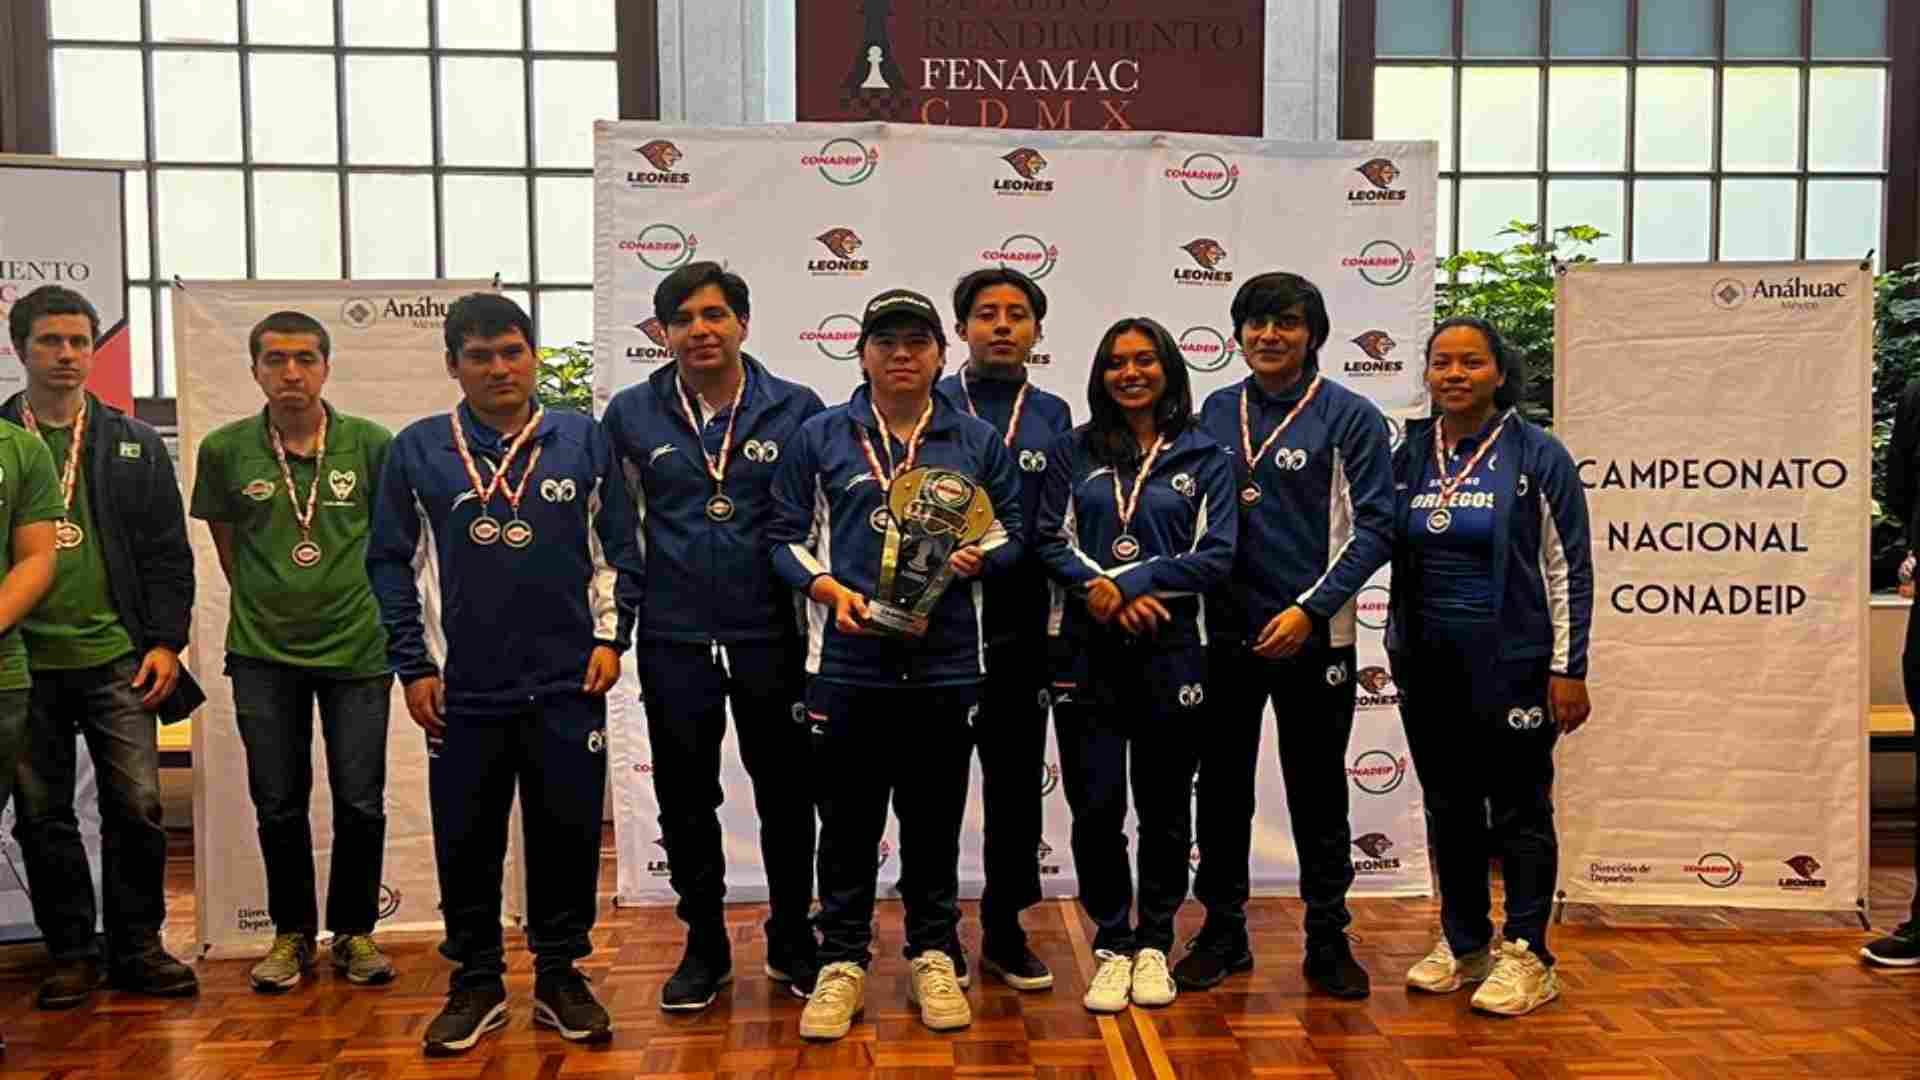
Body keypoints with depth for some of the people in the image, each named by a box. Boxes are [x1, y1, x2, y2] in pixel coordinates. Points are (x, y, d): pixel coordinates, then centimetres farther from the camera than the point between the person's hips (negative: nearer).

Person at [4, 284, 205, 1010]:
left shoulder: (134, 446, 8)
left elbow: (167, 554, 6)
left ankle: (136, 948, 14)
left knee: (136, 809, 1)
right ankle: (70, 952, 21)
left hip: (117, 658, 0)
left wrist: (165, 642, -2)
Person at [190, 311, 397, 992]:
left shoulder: (372, 444, -5)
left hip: (357, 649, -1)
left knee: (361, 802, 4)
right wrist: (262, 603, 11)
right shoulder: (225, 449, -2)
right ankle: (292, 932, 27)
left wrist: (374, 609, 8)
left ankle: (353, 931, 23)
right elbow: (225, 543, 13)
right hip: (263, 653, 1)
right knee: (278, 803, 10)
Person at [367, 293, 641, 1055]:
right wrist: (412, 665, 1)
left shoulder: (584, 440, 3)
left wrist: (611, 636, -2)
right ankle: (475, 984, 24)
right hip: (463, 690, 0)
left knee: (569, 836, 7)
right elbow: (389, 562, 5)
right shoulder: (417, 450, 3)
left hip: (569, 686, 0)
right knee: (465, 844, 8)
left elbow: (618, 549, 7)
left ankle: (560, 977, 23)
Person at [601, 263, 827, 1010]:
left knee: (786, 794, 10)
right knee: (685, 800, 11)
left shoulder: (797, 409, -2)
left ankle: (792, 940, 29)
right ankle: (704, 946, 28)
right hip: (674, 639, 1)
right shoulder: (630, 414, 2)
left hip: (771, 633, -1)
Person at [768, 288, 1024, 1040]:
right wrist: (828, 589, -11)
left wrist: (979, 557, -9)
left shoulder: (978, 441, 8)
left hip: (947, 663, 1)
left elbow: (1011, 527, 12)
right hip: (847, 663, -1)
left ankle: (933, 959, 26)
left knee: (934, 822, 11)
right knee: (849, 822, 7)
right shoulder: (820, 438, 5)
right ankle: (842, 964, 21)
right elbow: (785, 534, 5)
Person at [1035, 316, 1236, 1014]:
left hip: (1170, 650, 0)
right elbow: (1051, 543, 2)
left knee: (1164, 806, 9)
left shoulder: (1205, 457, 4)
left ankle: (1153, 944, 25)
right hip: (1087, 651, 1)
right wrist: (1100, 593, -15)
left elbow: (1218, 556, -5)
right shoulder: (1073, 451, 8)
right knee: (1096, 807, 2)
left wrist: (1127, 582, -14)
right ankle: (1112, 946, 18)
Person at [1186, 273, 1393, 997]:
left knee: (1318, 793, 7)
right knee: (1221, 787, 10)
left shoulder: (1349, 417, -3)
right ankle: (1223, 931, 24)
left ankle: (1328, 940, 21)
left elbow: (1374, 527, -7)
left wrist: (1310, 609, -14)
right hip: (1224, 632, 3)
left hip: (1313, 636, -3)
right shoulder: (1215, 413, 8)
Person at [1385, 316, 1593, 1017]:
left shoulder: (1538, 457, -4)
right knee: (1448, 808, 12)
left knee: (1519, 811, 3)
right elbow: (1383, 554, 13)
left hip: (1512, 664, -4)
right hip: (1427, 665, 4)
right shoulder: (1408, 456, 7)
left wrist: (1568, 669, -8)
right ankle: (1462, 944, 25)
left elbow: (1570, 570, -4)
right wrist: (1395, 650, 9)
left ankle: (1526, 957, 15)